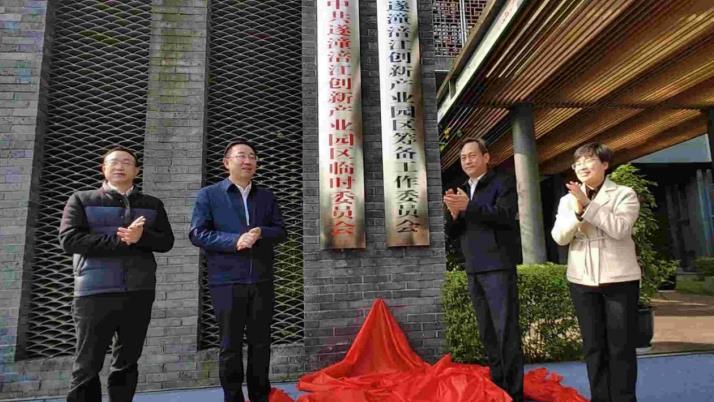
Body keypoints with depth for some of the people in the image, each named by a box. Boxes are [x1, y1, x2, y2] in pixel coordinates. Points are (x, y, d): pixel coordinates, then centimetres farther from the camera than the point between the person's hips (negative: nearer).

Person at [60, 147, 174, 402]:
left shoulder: (152, 205, 14)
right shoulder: (81, 200, 7)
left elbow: (166, 241, 6)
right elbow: (69, 239, -6)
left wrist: (141, 236, -14)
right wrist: (121, 240, -13)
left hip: (139, 292, 3)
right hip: (95, 293, -2)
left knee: (127, 363, 10)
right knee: (87, 366, 2)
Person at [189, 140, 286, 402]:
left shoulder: (266, 196, 14)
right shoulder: (208, 195, 3)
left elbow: (281, 231, 10)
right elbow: (197, 234, -5)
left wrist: (261, 233, -12)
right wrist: (235, 240, -17)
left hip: (262, 281, 3)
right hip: (227, 281, -3)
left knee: (260, 343, 11)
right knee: (230, 345, 6)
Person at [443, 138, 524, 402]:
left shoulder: (503, 183, 1)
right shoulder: (461, 192, 17)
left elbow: (506, 215, -15)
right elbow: (451, 232, 13)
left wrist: (468, 206, -20)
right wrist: (454, 213, -7)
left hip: (498, 267, -6)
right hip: (473, 270, 6)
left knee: (506, 331, -5)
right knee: (487, 333, 12)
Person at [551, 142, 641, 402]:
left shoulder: (624, 194, 1)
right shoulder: (567, 200, 10)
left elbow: (619, 228, -16)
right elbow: (559, 237, -1)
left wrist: (588, 204, -19)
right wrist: (578, 212, -16)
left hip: (619, 279, -3)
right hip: (582, 280, 3)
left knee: (621, 344, 3)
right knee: (593, 345, 8)